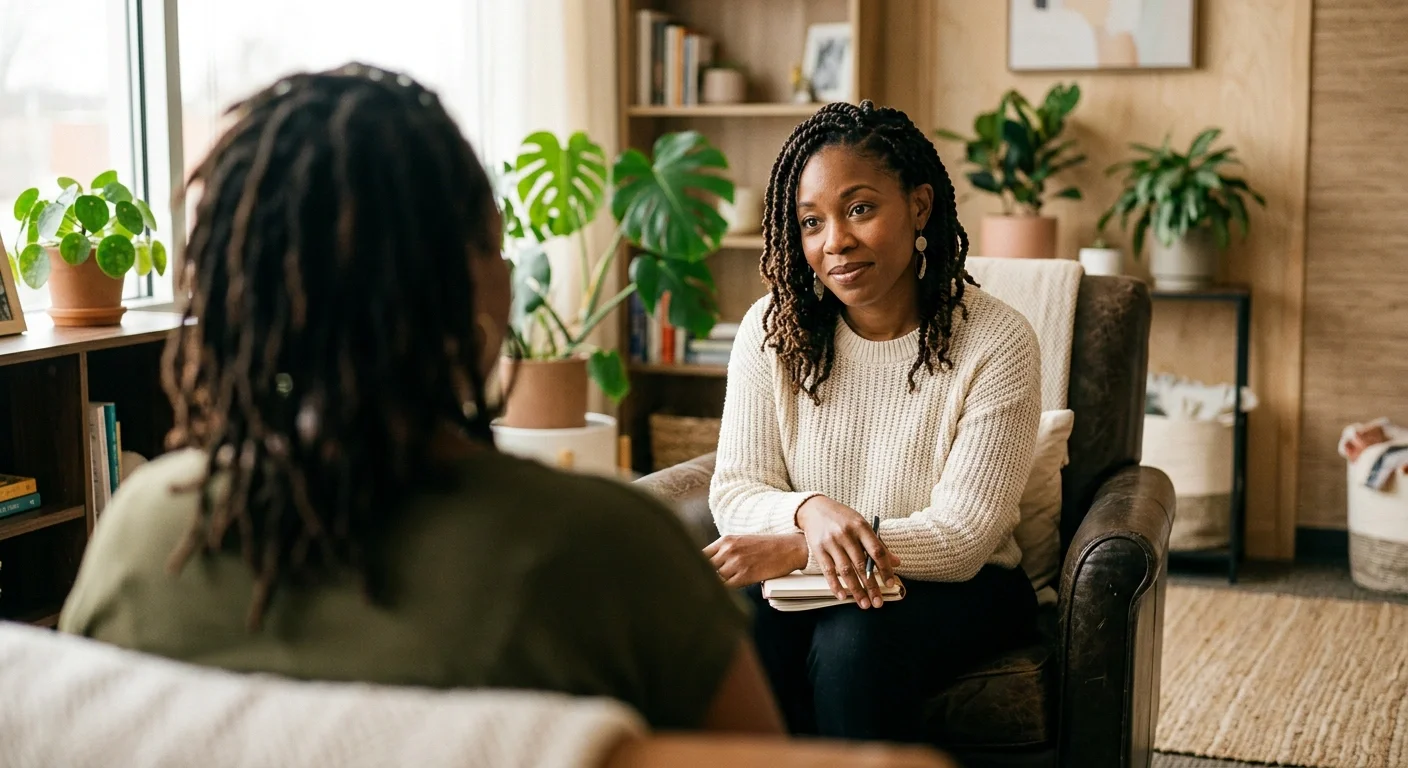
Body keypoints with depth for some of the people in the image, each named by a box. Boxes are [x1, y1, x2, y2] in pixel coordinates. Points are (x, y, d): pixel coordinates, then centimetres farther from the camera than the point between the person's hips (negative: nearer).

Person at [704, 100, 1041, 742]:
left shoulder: (996, 343, -13)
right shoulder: (772, 329, -2)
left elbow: (962, 535, -16)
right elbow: (734, 490, -4)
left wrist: (792, 550, -27)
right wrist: (809, 509, -29)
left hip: (951, 587, -2)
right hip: (802, 584, 2)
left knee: (855, 642, -34)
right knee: (741, 631, -31)